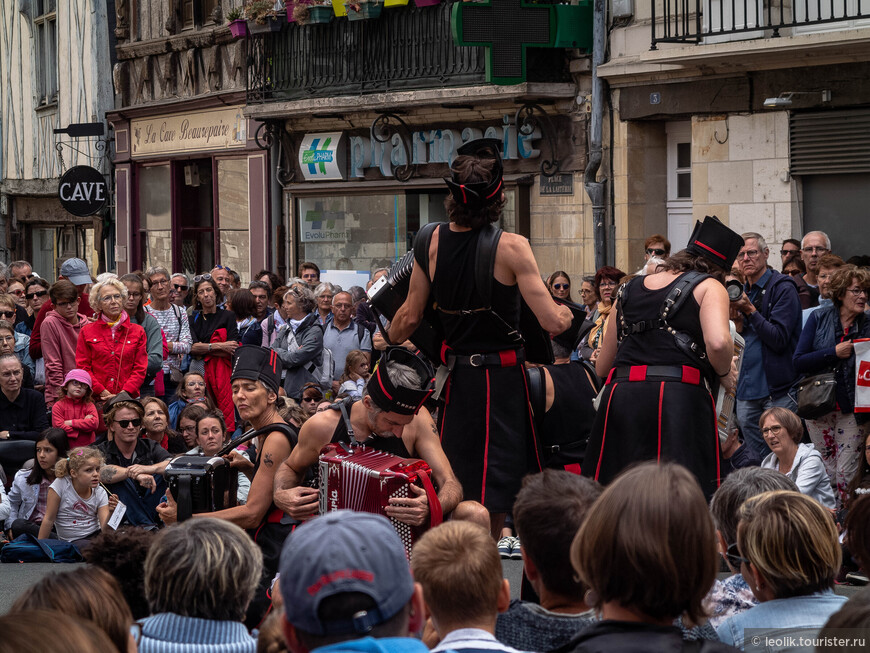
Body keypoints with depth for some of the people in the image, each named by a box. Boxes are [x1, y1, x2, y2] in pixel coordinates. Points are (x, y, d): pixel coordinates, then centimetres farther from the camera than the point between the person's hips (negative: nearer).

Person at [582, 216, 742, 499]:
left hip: (620, 396, 5)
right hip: (679, 398, -5)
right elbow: (718, 343, -12)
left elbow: (602, 367, 25)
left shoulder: (631, 289, 24)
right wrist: (724, 374, 7)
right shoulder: (709, 287, 9)